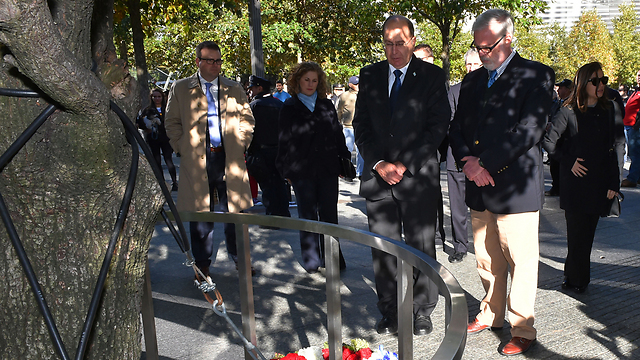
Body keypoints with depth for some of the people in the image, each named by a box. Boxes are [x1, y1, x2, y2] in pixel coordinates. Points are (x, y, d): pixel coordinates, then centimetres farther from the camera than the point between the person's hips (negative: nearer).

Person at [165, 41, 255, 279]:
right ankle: (202, 264, 19)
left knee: (235, 211, 5)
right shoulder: (180, 89, 7)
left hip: (229, 158, 2)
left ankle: (239, 259, 20)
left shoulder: (234, 89, 13)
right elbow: (172, 122, 8)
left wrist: (241, 144, 4)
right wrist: (183, 149, -1)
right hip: (197, 160, -1)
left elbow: (247, 119, 15)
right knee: (200, 214, 5)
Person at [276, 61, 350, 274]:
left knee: (329, 215, 5)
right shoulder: (289, 108, 4)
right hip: (302, 170, -2)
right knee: (307, 216, 5)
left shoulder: (327, 105, 11)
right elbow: (283, 142, 3)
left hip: (328, 169, 2)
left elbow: (338, 135, 12)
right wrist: (286, 171, -1)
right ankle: (311, 261, 16)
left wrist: (345, 160, 7)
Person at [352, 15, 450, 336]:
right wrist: (378, 163, -6)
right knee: (383, 249, 6)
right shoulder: (369, 76, 10)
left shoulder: (432, 76, 2)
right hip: (378, 176, 2)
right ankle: (389, 312, 19)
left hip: (418, 176, -2)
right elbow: (361, 126, 7)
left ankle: (422, 312, 20)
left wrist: (406, 164, -12)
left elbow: (439, 126, -4)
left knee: (421, 247, 5)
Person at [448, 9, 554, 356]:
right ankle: (491, 314, 31)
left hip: (515, 188, -5)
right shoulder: (472, 80, 16)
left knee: (520, 263, 1)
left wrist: (485, 163, -16)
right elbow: (457, 128, 14)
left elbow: (529, 130, -14)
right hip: (479, 189, 6)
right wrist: (467, 161, -5)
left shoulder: (536, 76, -3)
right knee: (487, 260, 14)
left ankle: (522, 330, 14)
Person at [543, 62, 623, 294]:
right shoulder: (569, 112, -4)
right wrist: (568, 161, -8)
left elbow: (616, 148, 6)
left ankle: (574, 277, 23)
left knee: (588, 233, 9)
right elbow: (548, 140, -2)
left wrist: (614, 183, 1)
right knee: (577, 234, 0)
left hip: (599, 184, 3)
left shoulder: (610, 109, 6)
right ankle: (577, 279, 14)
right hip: (575, 184, -3)